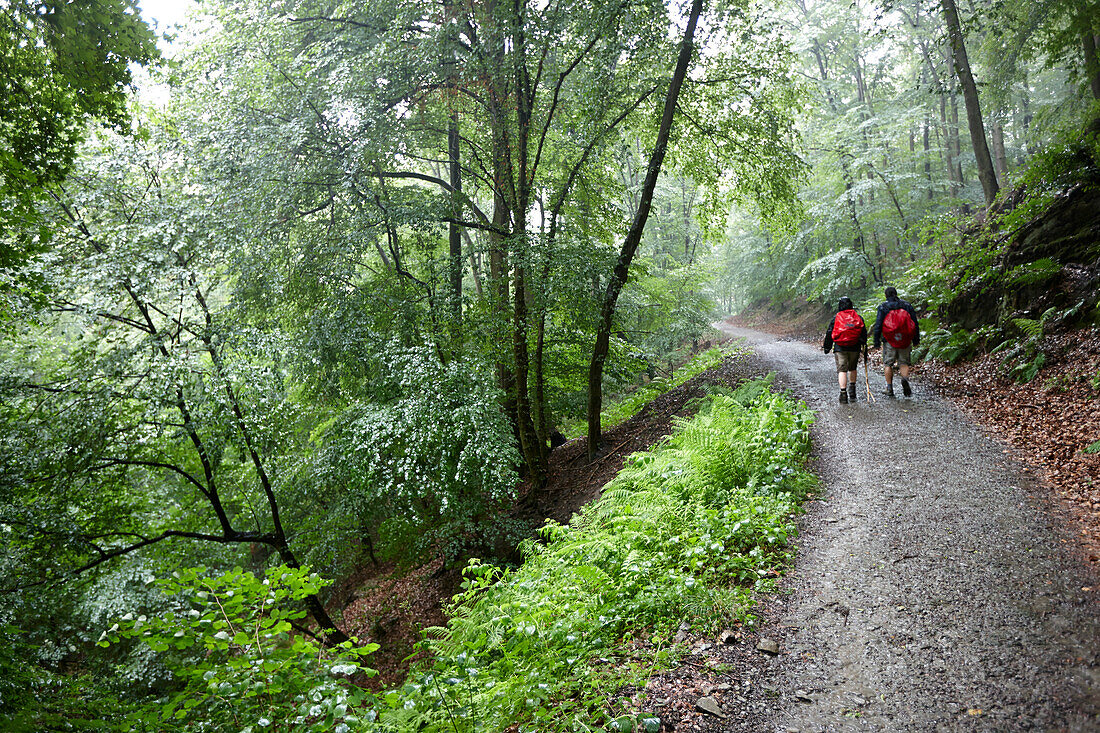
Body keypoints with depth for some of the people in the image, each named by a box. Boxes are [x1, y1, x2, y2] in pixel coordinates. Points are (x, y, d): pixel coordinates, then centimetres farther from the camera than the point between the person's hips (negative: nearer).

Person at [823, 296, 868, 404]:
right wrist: (863, 346, 13)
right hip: (855, 348, 2)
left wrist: (826, 347, 12)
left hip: (840, 348, -2)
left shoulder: (836, 318, 1)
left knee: (842, 369, -4)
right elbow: (863, 332, 6)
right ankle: (852, 390, 24)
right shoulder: (858, 317, 6)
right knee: (852, 368, 21)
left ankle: (843, 393, -15)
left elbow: (829, 333, 3)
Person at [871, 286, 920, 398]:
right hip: (905, 341, 2)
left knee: (888, 364, 7)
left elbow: (878, 325, -3)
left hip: (889, 341, -2)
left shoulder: (883, 307, 0)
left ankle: (889, 388, 6)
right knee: (904, 363, 11)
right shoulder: (907, 305, 7)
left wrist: (876, 342, 1)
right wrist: (916, 340, 15)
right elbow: (915, 324, 9)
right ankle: (905, 379, -17)